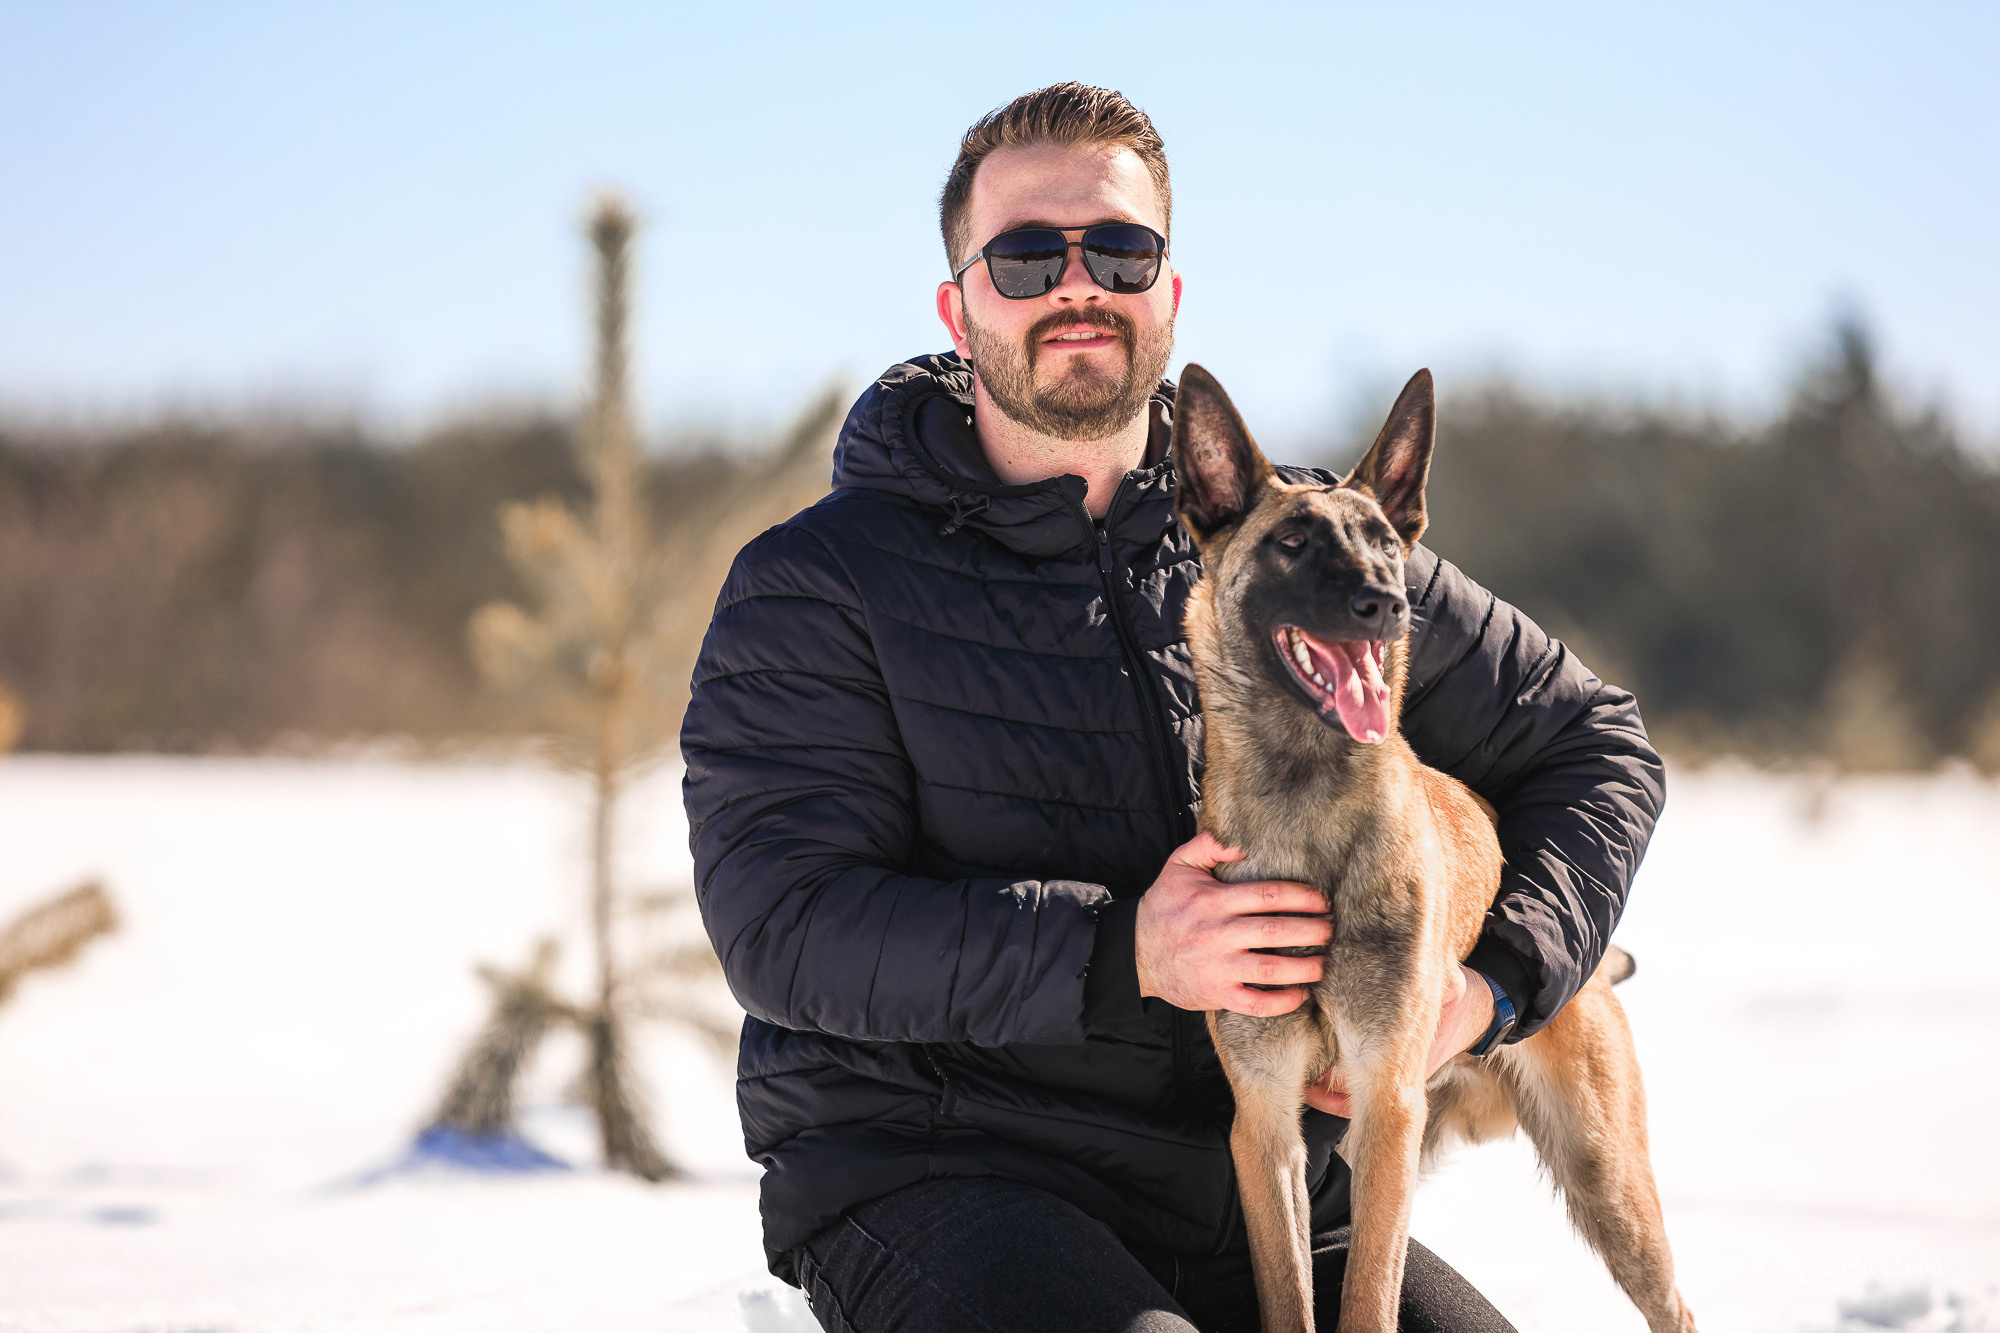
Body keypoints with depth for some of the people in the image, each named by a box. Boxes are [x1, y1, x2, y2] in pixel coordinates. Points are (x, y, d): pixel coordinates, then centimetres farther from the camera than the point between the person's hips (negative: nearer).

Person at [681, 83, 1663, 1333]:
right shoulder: (817, 583, 1)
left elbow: (1594, 743, 19)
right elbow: (782, 925, -11)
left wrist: (1488, 985, 1)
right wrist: (1120, 954, -21)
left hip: (1260, 1180, 4)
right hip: (935, 1179, -3)